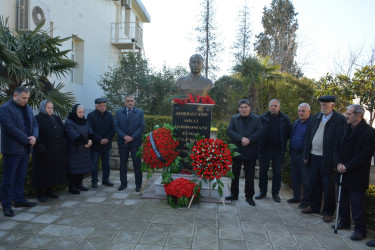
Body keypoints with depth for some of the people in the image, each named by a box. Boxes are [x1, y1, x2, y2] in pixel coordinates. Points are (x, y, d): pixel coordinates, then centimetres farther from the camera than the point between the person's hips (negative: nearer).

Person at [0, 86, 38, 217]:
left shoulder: (27, 108, 13)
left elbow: (34, 124, 13)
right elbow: (11, 128, -18)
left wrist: (34, 136, -8)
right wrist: (27, 139, -16)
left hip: (25, 149, 7)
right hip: (12, 150, -7)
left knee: (21, 177, 16)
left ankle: (19, 199, 28)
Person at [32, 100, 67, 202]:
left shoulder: (56, 119, 12)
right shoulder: (38, 119, -7)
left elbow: (63, 133, 14)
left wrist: (64, 146, 7)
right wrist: (40, 147, -22)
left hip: (57, 152, 6)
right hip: (44, 153, -6)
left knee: (54, 172, 12)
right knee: (43, 173, 3)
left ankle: (49, 190, 27)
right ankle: (40, 193, 17)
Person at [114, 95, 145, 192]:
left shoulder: (140, 112, 5)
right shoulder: (119, 112, 9)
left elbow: (142, 127, -1)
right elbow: (116, 126, 3)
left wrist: (132, 137, -10)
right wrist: (124, 136, -11)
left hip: (135, 141, -2)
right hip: (122, 141, 2)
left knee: (137, 164, 1)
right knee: (123, 163, 8)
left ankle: (138, 184, 10)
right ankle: (123, 183, 20)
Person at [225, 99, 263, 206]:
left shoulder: (257, 119, 4)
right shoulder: (234, 118, 6)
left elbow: (260, 131, -7)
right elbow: (229, 131, -6)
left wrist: (249, 140, -19)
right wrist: (241, 138, -19)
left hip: (251, 152, -1)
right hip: (236, 151, 1)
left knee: (250, 176, 6)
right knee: (235, 174, 11)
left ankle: (249, 196, 19)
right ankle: (234, 194, 24)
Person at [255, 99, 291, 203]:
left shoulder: (285, 118, 1)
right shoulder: (263, 117, 0)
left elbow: (289, 133, 6)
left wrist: (283, 143, -2)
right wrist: (260, 144, -4)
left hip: (278, 150, 0)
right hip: (265, 149, 0)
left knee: (277, 172, 8)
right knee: (263, 171, 8)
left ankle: (275, 193, 21)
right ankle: (262, 191, 23)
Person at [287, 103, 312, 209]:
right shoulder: (296, 122, 12)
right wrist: (291, 151, 13)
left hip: (304, 155, -7)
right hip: (294, 154, 7)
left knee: (305, 179, 3)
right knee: (294, 177, 16)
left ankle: (306, 200, 16)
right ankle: (296, 196, 30)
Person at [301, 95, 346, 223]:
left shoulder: (340, 119, -7)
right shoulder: (316, 117, 10)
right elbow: (308, 136, 11)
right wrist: (306, 154, 7)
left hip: (327, 158, -5)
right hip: (314, 157, 6)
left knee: (328, 186, 6)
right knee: (313, 183, 16)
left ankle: (328, 212, 21)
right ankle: (314, 206, 33)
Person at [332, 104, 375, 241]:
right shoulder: (345, 128, 8)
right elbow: (337, 148, 9)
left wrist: (347, 167, -17)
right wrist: (338, 163, -6)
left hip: (357, 175, -7)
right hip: (343, 173, 7)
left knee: (357, 202, 1)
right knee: (343, 199, 17)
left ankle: (360, 229, 14)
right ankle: (344, 222, 33)